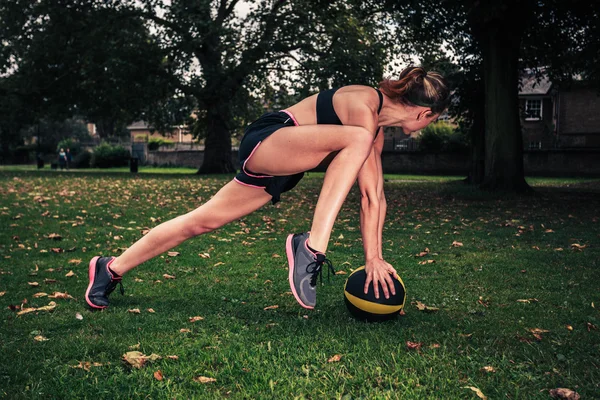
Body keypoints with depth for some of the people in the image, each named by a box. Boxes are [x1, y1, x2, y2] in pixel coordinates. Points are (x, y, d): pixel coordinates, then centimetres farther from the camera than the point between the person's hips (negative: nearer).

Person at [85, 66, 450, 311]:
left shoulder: (378, 128, 10)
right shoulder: (364, 108, -18)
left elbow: (376, 195, 9)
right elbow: (368, 194, -19)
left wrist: (376, 255, 8)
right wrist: (373, 257, -16)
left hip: (277, 170, 9)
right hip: (265, 141, -9)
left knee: (202, 222, 8)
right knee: (356, 139, -28)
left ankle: (112, 269, 18)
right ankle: (311, 247, -33)